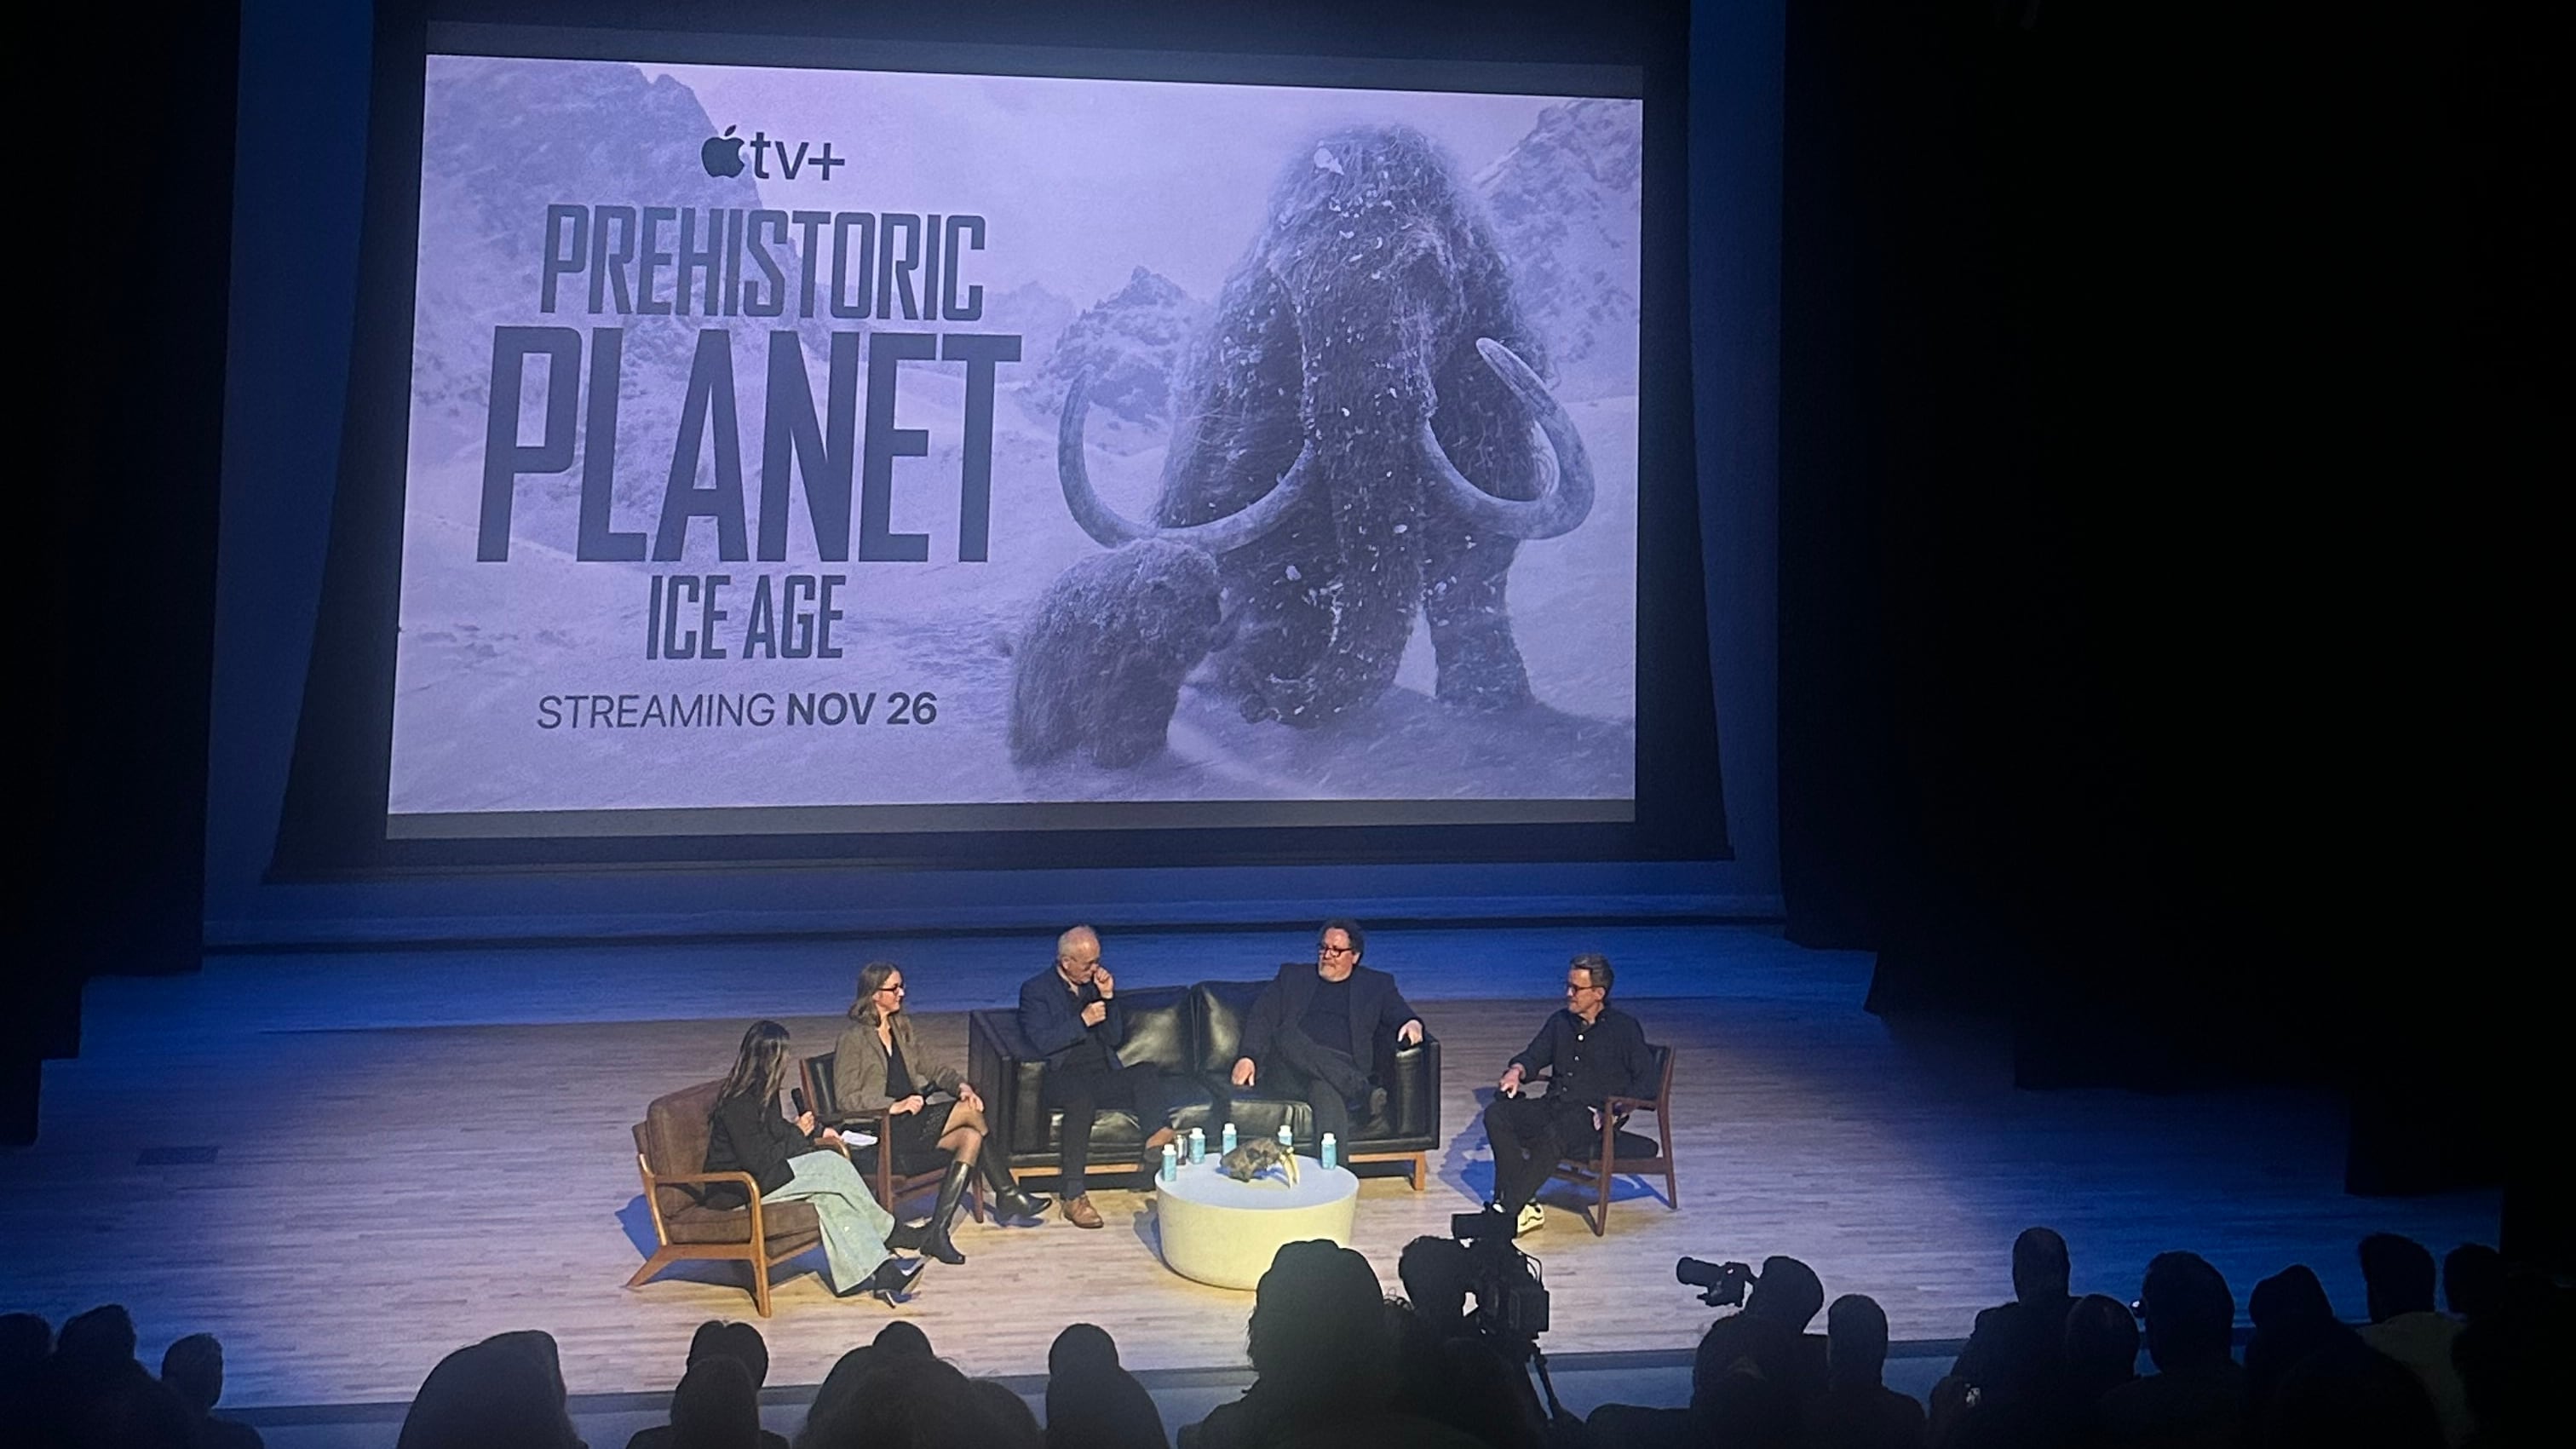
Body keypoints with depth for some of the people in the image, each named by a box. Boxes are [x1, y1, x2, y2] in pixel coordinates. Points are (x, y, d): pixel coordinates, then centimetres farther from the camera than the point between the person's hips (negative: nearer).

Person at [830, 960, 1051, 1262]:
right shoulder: (854, 1038, -8)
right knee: (967, 1111, -21)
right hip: (880, 1134, -8)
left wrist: (961, 1084, -3)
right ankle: (1008, 1194, -13)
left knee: (970, 1138, -19)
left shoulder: (901, 1027, 16)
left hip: (911, 1124, 8)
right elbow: (845, 1099, -13)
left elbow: (930, 1065, 18)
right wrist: (895, 1105, -24)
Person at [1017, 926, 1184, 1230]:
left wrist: (1108, 998, 2)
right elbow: (1042, 1042, -10)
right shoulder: (1036, 990, 4)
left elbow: (1114, 1039, 15)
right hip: (1062, 1077, -5)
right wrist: (1083, 1021, -13)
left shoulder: (1097, 983, 19)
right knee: (1081, 1096, -39)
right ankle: (1074, 1197, -40)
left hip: (1102, 1077, 5)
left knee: (1147, 1072, -25)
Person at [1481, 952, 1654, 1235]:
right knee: (1496, 1115, -20)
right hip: (1554, 1105, 6)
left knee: (1554, 1134, -38)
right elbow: (1534, 1056, 20)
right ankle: (1525, 1205, -26)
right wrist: (1516, 1071, -6)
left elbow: (1647, 1082, -4)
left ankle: (1507, 1212, -38)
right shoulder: (1561, 1022, 18)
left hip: (1591, 1113, -6)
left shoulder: (1624, 1028, 1)